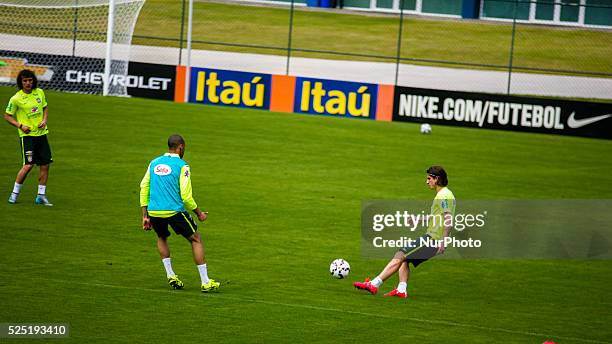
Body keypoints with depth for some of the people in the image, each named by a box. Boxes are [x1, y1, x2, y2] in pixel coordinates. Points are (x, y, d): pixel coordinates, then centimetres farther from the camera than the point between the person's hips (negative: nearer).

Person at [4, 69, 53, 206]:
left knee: (45, 164, 3)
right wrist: (20, 126, -14)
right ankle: (14, 193, 0)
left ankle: (41, 196, 12)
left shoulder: (39, 92, 5)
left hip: (41, 133, 5)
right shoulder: (16, 99, -9)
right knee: (28, 165, -14)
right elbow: (7, 116, -2)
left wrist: (45, 120, 1)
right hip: (27, 135, -5)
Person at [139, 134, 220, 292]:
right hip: (174, 211, -5)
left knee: (161, 238, 32)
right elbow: (186, 195, -8)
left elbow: (144, 188, 11)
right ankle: (205, 282, 4)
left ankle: (171, 276, 22)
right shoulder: (182, 166, -4)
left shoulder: (154, 163, 12)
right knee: (196, 239, 9)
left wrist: (145, 216, 15)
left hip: (154, 212, 5)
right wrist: (199, 213, 6)